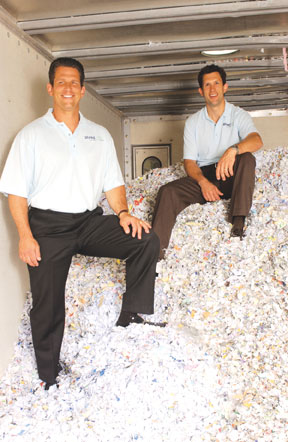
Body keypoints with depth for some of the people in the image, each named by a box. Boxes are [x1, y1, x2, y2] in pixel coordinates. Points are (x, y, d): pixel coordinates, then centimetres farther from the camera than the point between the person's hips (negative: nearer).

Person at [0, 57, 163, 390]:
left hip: (90, 221, 3)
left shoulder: (100, 135, 15)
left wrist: (123, 213, -8)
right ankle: (49, 378, 20)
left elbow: (112, 183, 12)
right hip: (48, 225, -2)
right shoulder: (31, 134, 6)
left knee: (146, 240, -19)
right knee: (48, 306, 0)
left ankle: (131, 317, -8)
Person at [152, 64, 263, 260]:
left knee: (247, 158, -33)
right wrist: (203, 181, -19)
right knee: (167, 192, -24)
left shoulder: (239, 115, 4)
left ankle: (239, 222, -36)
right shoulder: (193, 122, 10)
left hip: (230, 178, -1)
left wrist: (233, 149, -40)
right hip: (203, 177, 2)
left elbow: (257, 140, -17)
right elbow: (189, 161, 3)